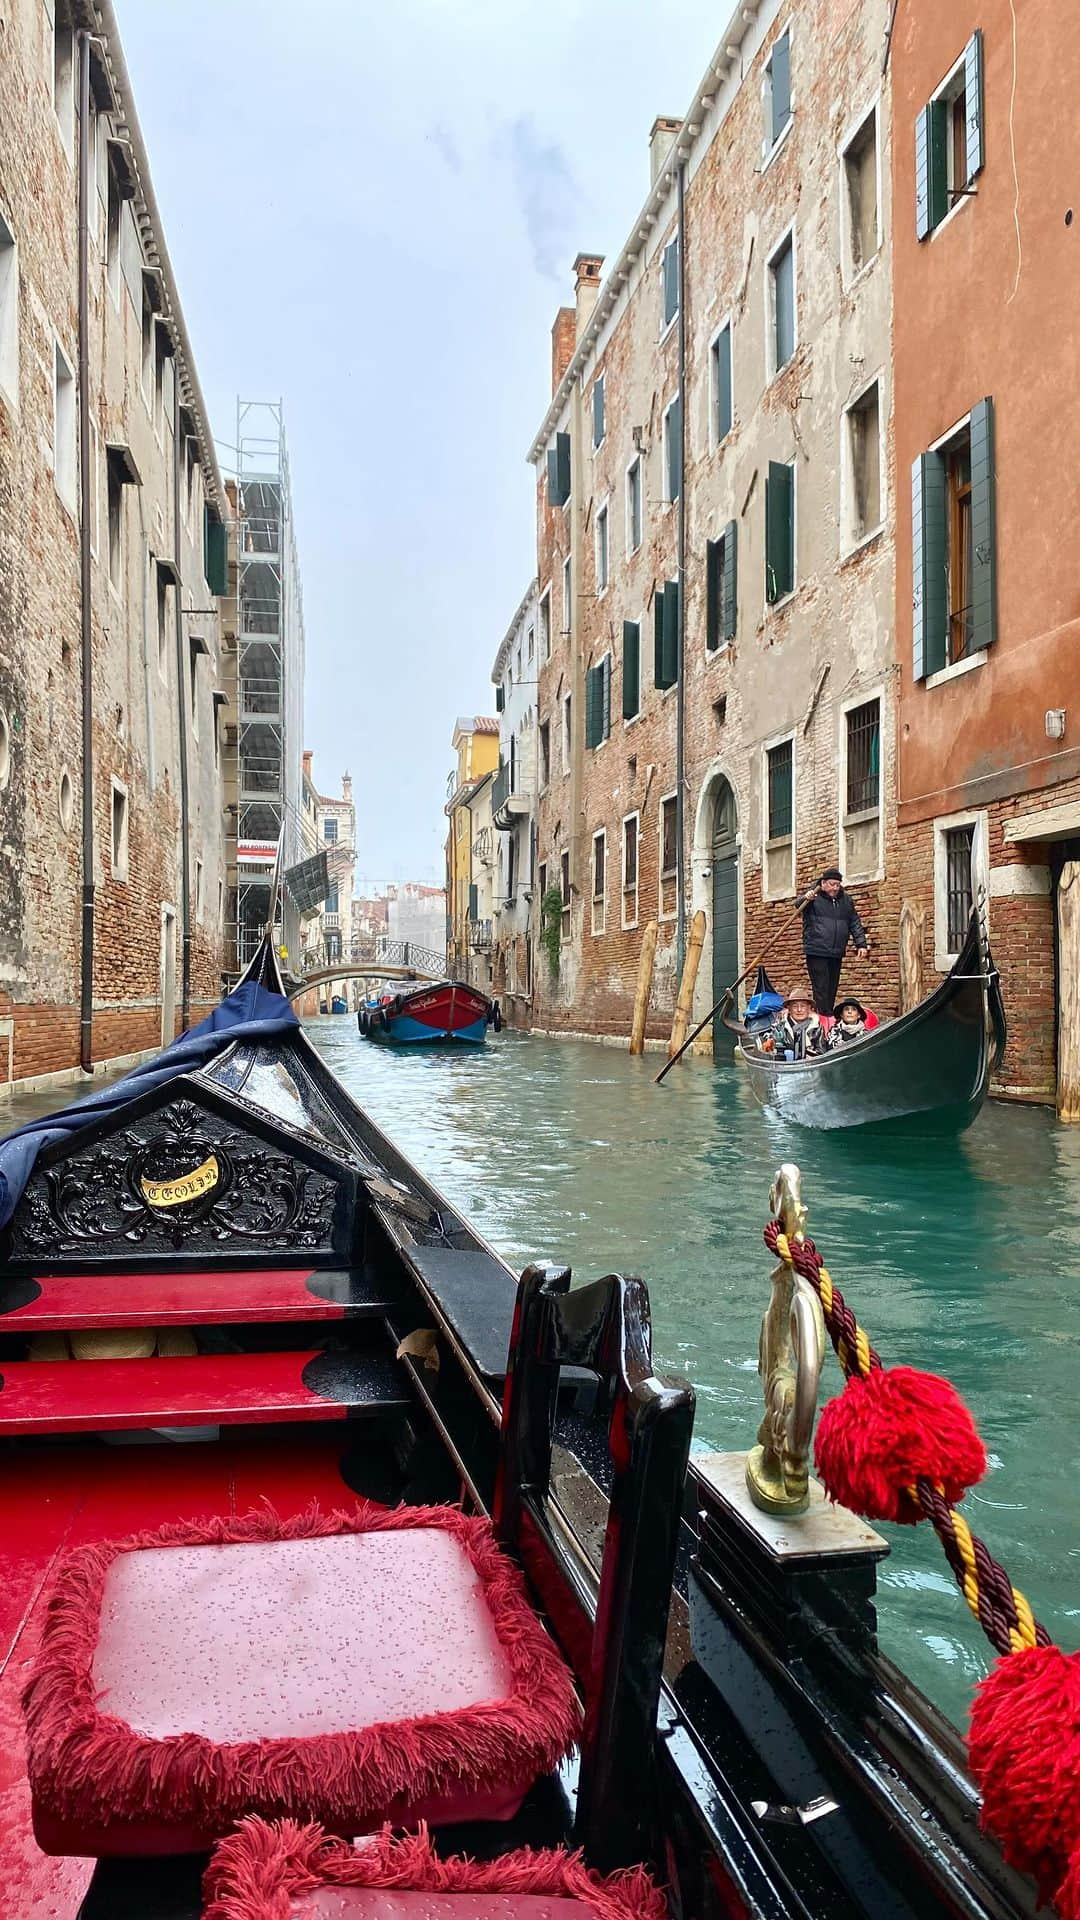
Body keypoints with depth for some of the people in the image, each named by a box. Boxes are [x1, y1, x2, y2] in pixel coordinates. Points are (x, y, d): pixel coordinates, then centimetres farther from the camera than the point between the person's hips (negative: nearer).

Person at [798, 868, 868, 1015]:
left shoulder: (846, 900, 12)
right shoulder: (814, 896, -2)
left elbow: (855, 923, 14)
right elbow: (798, 906, -21)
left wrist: (861, 944, 5)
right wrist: (806, 899, -43)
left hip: (836, 954, 6)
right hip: (817, 953, -6)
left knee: (832, 991, 12)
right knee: (821, 991, -9)